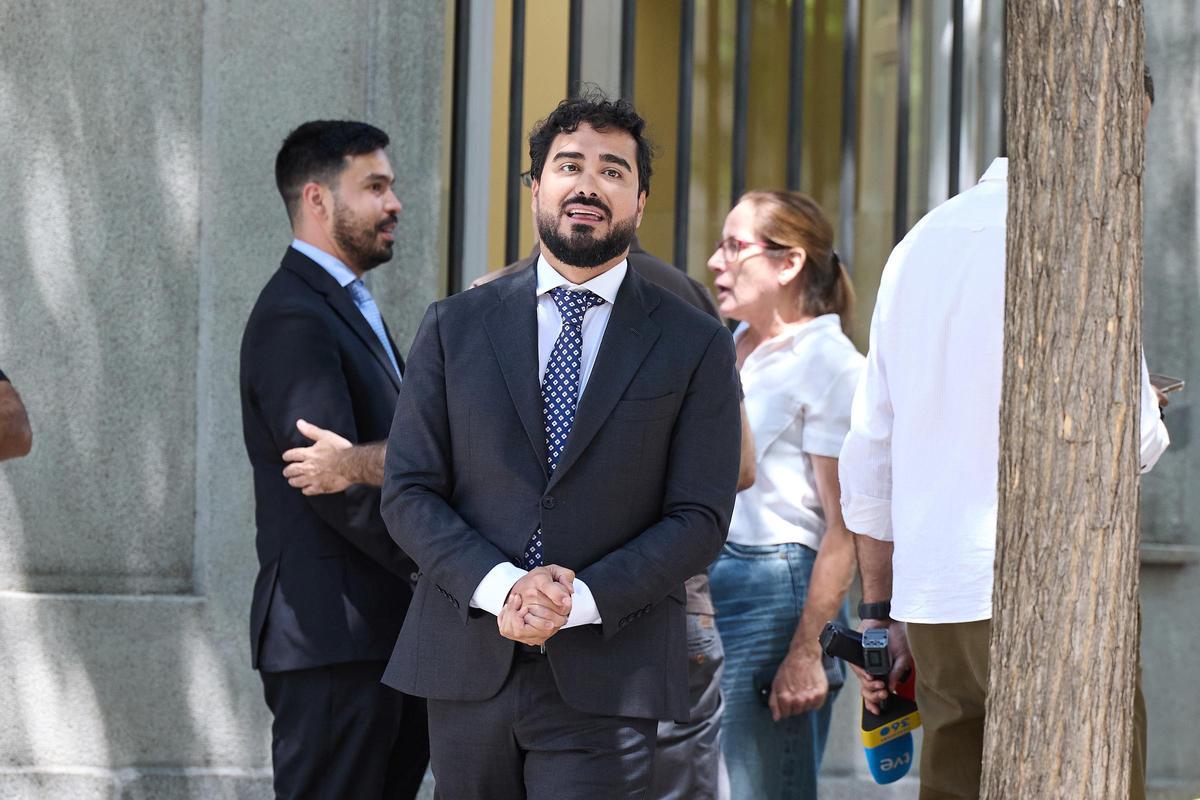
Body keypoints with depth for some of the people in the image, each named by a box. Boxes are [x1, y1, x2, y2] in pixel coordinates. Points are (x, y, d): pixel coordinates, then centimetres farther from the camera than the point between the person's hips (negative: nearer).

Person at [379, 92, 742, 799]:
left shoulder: (696, 347, 5)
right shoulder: (455, 327, 10)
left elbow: (700, 520, -1)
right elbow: (409, 494, 5)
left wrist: (582, 599, -15)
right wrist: (499, 586, -12)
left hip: (605, 681, -2)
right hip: (469, 671, 2)